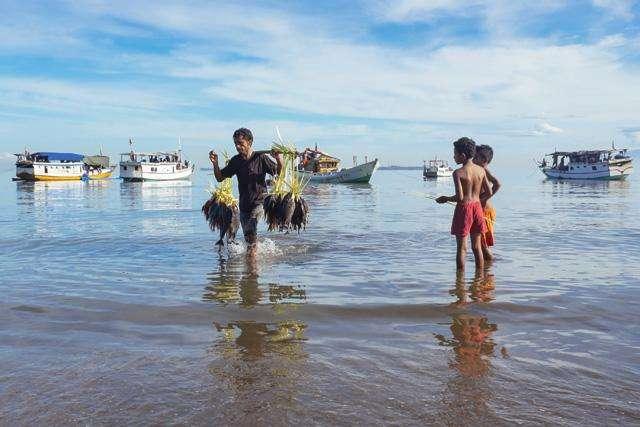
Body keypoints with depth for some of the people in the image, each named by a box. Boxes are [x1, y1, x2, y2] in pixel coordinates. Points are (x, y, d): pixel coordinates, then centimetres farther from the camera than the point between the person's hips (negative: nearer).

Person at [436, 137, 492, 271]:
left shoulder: (458, 173, -13)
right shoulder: (481, 170, 2)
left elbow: (459, 197, -19)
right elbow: (489, 192, 5)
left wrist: (446, 199, -1)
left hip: (464, 209, -5)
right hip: (477, 206, 5)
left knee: (461, 247, 2)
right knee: (477, 247, 14)